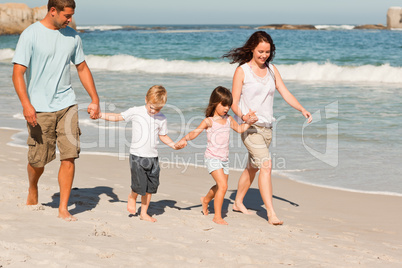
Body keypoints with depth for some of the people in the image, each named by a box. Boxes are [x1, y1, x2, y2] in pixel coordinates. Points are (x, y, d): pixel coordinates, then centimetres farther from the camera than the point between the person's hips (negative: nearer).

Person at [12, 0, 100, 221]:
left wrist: (95, 99, 14)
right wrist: (26, 104, -22)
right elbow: (18, 73, -11)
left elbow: (82, 68, 18)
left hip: (67, 105, 4)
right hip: (40, 109, -4)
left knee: (69, 157, -6)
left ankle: (63, 209, 2)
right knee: (38, 161, 4)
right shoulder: (30, 35, -7)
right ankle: (32, 190, 37)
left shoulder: (72, 36, 8)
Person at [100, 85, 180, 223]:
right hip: (137, 155, -4)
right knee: (140, 185, -11)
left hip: (152, 156, 4)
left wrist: (174, 145, 3)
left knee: (151, 186, 7)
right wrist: (101, 115, -4)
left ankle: (144, 213, 22)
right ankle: (132, 196, 24)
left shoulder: (162, 119, 5)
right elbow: (118, 117, 6)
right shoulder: (136, 112, -3)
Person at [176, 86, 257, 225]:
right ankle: (217, 217, -10)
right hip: (212, 158, -7)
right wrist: (185, 139, -37)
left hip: (224, 158, 7)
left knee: (220, 186, 20)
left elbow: (240, 129, 24)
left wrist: (249, 122, 7)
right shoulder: (209, 121, -10)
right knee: (223, 186, -19)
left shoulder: (228, 119, 8)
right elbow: (195, 132, -19)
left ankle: (206, 200, 50)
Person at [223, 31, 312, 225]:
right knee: (266, 165, -19)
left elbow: (285, 94, 6)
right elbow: (234, 102, -7)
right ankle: (271, 213, -20)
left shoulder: (272, 70, 10)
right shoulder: (242, 71, -6)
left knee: (253, 167, 17)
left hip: (266, 126, 6)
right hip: (249, 126, -6)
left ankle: (238, 202, 35)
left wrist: (302, 109, -9)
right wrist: (242, 115, -28)